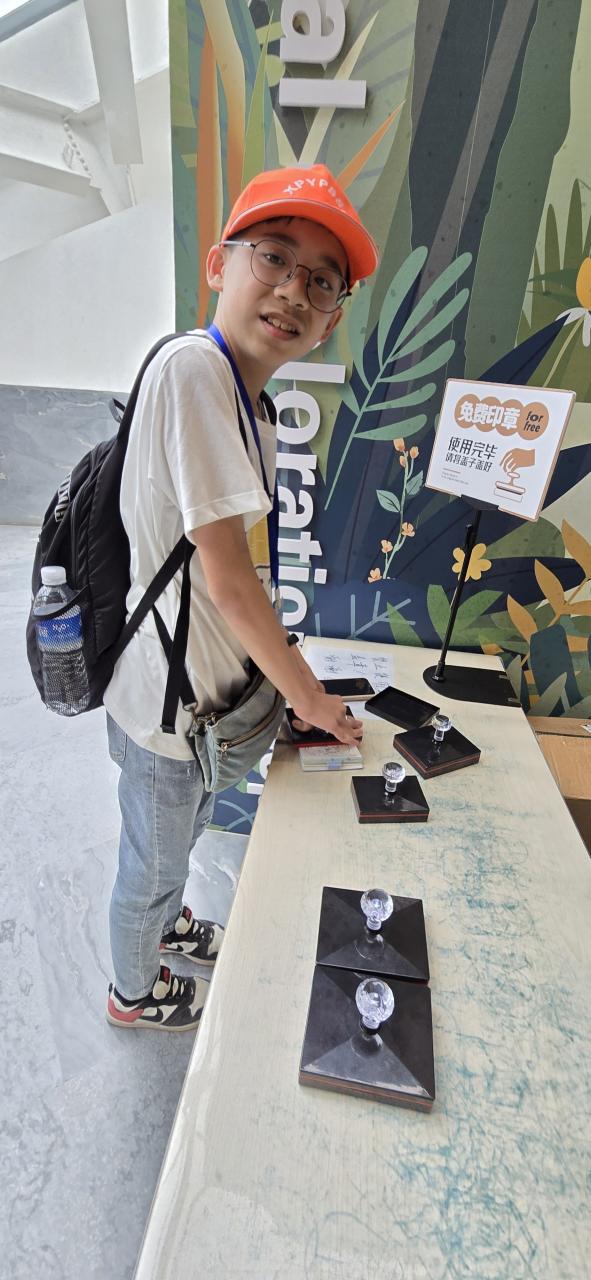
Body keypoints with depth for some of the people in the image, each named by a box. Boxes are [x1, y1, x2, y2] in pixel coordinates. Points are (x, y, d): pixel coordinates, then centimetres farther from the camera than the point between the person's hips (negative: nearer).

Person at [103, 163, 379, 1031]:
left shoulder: (252, 407, 6)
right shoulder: (192, 367, -23)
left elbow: (242, 566, 8)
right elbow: (227, 576, -27)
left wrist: (285, 666, 9)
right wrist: (310, 698, -16)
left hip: (207, 688, 8)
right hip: (166, 703, -8)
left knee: (181, 837, 32)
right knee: (153, 864, 19)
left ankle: (168, 925, 63)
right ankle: (135, 991, 51)